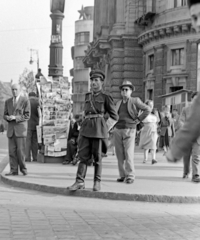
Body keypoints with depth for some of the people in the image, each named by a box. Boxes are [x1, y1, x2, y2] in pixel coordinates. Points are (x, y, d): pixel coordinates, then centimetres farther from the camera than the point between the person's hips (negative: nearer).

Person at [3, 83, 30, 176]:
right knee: (12, 150, -1)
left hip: (21, 128, -4)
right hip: (11, 129, 4)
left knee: (21, 150, -6)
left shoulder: (25, 101, -3)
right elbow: (5, 115, 13)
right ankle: (14, 170, 1)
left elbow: (27, 116, -7)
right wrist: (8, 118, -11)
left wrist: (15, 117, -18)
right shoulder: (8, 102, 12)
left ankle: (23, 168, 10)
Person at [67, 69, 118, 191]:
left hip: (99, 128, -4)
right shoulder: (87, 96, 15)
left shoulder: (106, 97, 1)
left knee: (97, 156, 0)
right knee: (83, 155, -3)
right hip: (86, 127, 4)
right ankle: (80, 182, -5)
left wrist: (105, 129, 4)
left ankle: (97, 182, 9)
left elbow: (114, 116, 6)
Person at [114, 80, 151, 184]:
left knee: (129, 154, -11)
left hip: (129, 130, -5)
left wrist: (138, 120, -5)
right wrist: (115, 122, 15)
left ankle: (130, 176, -9)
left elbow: (147, 109, -4)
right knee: (120, 154, 2)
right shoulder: (119, 103, 17)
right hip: (118, 129, 5)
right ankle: (122, 175, 7)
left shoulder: (135, 101, 1)